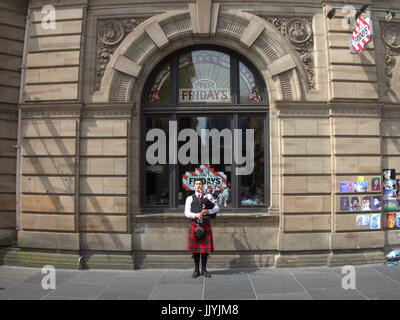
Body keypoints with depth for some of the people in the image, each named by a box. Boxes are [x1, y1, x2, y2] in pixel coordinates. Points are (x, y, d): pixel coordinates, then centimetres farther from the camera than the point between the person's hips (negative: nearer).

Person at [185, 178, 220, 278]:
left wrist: (208, 211, -15)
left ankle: (204, 269, 17)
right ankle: (196, 270, 16)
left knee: (205, 248, 4)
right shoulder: (190, 198, 8)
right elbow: (187, 213, 0)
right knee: (195, 248, 4)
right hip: (194, 225, 0)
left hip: (206, 225, 0)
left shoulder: (208, 196, 10)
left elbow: (217, 207, 2)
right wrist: (196, 215, -18)